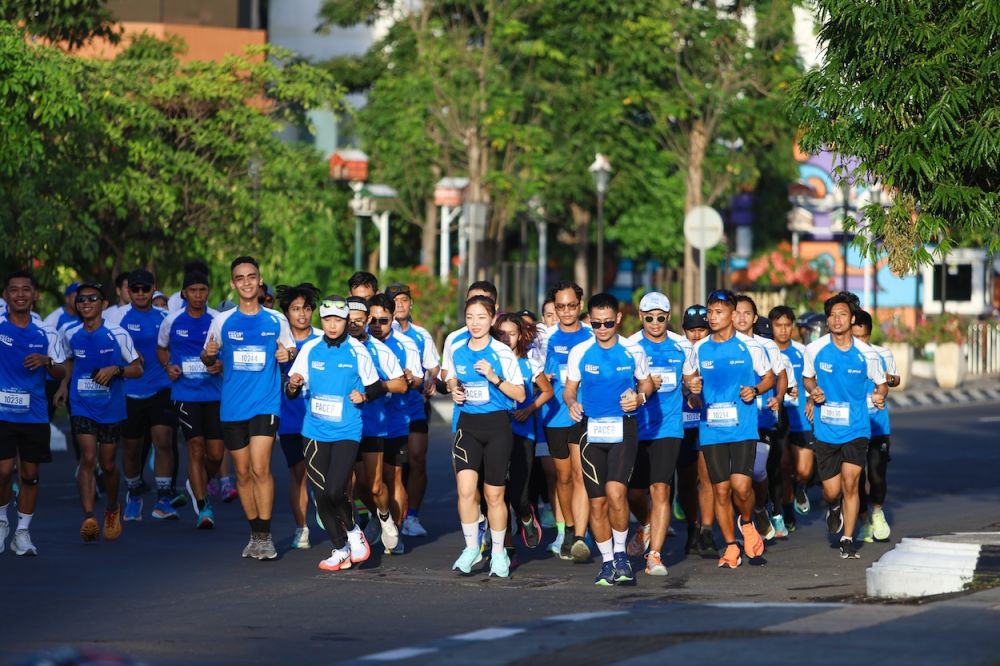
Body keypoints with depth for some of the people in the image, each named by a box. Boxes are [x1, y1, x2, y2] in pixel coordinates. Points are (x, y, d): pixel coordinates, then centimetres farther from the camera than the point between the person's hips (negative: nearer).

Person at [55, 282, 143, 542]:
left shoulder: (117, 334, -9)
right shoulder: (69, 334, 0)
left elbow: (137, 369, -3)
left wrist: (115, 369, -21)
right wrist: (64, 384, 7)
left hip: (111, 408, -1)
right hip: (81, 406, 1)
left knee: (107, 464, 10)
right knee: (88, 457, -15)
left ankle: (113, 509, 38)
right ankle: (88, 518, -21)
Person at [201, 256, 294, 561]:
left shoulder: (276, 320, 3)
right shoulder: (223, 321, 6)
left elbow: (292, 351, 13)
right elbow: (208, 359, 13)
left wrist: (287, 355, -10)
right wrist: (209, 354, -10)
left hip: (266, 403, -3)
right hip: (232, 406, 3)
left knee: (260, 468, -16)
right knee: (243, 472, 7)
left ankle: (265, 536, -9)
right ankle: (255, 534, 19)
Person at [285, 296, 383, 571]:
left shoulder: (358, 351, -2)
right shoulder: (310, 349, 4)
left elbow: (377, 387, 7)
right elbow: (291, 391, 8)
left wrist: (365, 395, -13)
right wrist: (293, 386, -15)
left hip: (347, 432, -3)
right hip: (315, 432, 3)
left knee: (335, 491, -16)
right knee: (321, 495, 2)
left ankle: (352, 530, 13)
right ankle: (341, 551, 17)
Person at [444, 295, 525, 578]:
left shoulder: (503, 353, -7)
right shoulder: (456, 350, 4)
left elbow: (520, 394, -5)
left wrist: (495, 378, -19)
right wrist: (454, 390, 0)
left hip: (497, 425, -2)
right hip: (467, 425, 2)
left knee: (494, 494, 4)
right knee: (466, 488, -14)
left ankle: (498, 553, 20)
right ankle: (471, 547, 2)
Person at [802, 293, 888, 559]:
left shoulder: (867, 354, -5)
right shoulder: (815, 350, -3)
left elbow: (881, 383, 8)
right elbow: (807, 377, 14)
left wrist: (880, 395, -14)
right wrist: (813, 391, -7)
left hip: (856, 429, -1)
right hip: (826, 430, 1)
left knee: (850, 484, -11)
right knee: (831, 491, 3)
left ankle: (847, 540, 3)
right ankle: (834, 508, 41)